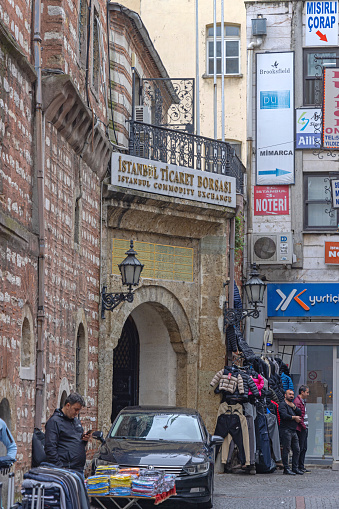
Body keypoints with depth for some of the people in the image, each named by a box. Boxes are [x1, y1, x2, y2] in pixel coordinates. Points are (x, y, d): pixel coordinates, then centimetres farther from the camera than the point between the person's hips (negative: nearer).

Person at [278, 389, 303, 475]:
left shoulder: (293, 404, 23)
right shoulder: (283, 404, -3)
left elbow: (300, 413, 10)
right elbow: (284, 416, -18)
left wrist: (293, 407, -4)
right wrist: (294, 417, -7)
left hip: (293, 431, 8)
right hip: (286, 430, -8)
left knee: (297, 450, 6)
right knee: (286, 449, -7)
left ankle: (295, 468, 12)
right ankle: (286, 468, -4)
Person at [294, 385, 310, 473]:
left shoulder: (303, 401, 19)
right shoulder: (297, 401, -13)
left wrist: (306, 426, 15)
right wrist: (303, 426, -15)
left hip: (305, 428, 10)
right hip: (301, 429, -10)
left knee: (304, 448, 11)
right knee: (300, 448, -7)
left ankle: (301, 466, 15)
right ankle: (296, 466, -3)